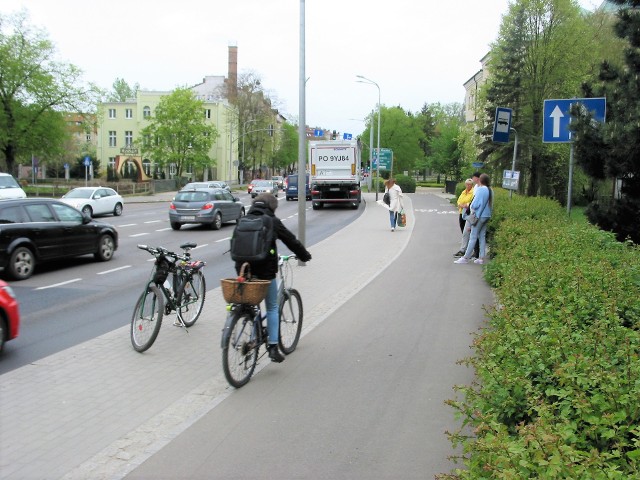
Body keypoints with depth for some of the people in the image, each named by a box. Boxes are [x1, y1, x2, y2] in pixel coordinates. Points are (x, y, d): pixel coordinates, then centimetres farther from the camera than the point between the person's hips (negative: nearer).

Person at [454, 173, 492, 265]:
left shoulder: (480, 189, -17)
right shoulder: (490, 190, 7)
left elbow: (475, 204, -18)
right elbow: (491, 205, 14)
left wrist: (472, 207, 0)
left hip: (479, 216, -8)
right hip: (487, 215, 8)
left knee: (473, 236, -4)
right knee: (482, 236, 11)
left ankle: (466, 257, -1)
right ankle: (482, 257, 13)